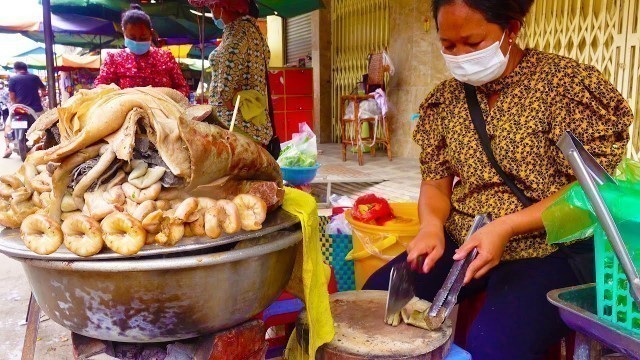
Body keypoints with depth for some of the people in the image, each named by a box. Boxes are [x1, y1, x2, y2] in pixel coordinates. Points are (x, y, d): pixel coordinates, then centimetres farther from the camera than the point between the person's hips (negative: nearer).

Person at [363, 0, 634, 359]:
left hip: (549, 248, -5)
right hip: (462, 241, 5)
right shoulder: (446, 98, 5)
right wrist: (432, 226, -14)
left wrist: (504, 228, -24)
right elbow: (436, 182, 8)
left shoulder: (567, 83, -10)